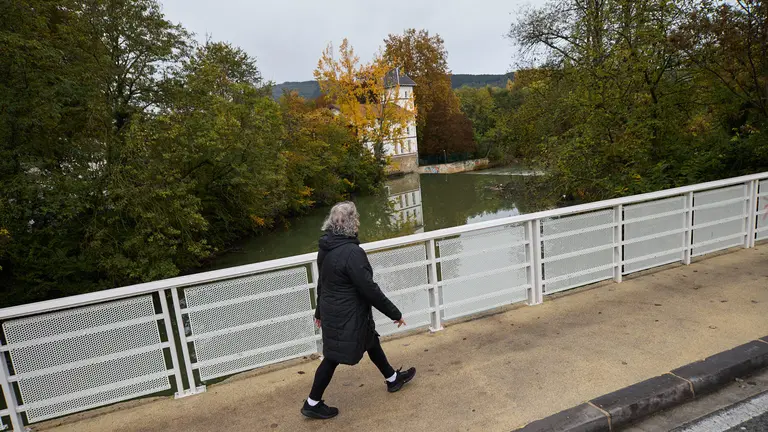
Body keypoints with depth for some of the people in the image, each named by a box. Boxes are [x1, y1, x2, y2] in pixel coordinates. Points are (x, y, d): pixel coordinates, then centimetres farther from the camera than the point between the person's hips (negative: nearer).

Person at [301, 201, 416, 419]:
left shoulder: (326, 248, 0)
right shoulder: (352, 252, -28)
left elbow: (323, 281, 11)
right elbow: (369, 289, -24)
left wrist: (320, 311, 23)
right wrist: (395, 313, -12)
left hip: (332, 311, 9)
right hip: (346, 316, -9)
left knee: (371, 341, 23)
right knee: (333, 357, 9)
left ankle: (393, 379, 43)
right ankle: (312, 404, 26)